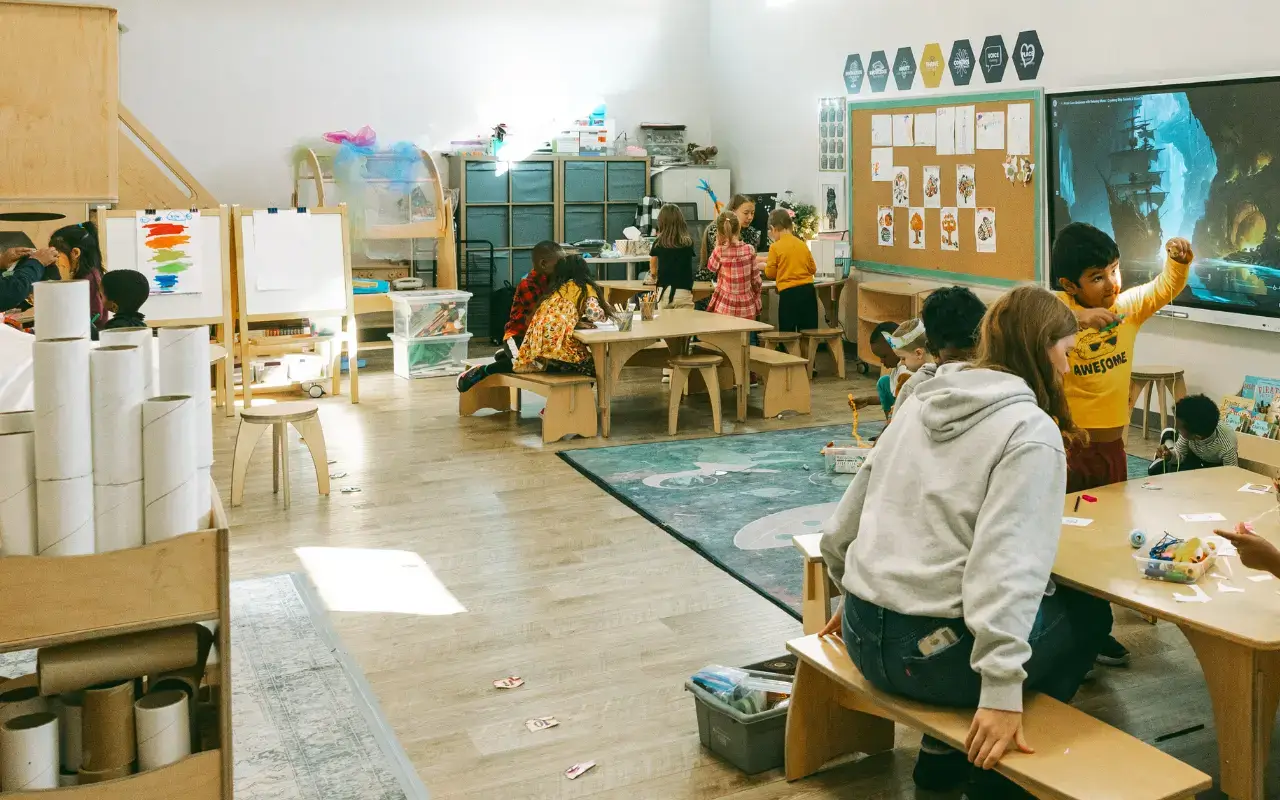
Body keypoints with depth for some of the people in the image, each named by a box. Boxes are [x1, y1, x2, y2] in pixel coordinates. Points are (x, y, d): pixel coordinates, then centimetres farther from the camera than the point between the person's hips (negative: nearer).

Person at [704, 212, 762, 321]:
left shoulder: (720, 251, -11)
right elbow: (756, 279, 2)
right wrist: (757, 296, 19)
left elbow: (711, 268, 10)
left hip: (725, 308, -2)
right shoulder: (749, 249, -6)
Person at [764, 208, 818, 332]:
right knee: (809, 333, 9)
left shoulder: (775, 247, -5)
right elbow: (813, 269, 14)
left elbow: (770, 274, 1)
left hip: (789, 294, -4)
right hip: (808, 291, 4)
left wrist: (764, 265, 21)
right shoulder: (803, 245, 8)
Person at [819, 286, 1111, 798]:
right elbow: (1008, 562, -24)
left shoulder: (923, 402, 8)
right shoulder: (1031, 431, -12)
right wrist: (1002, 689, -26)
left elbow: (842, 526, 14)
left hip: (864, 634, 7)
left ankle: (941, 754, 34)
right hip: (930, 650, -7)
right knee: (1087, 613, 20)